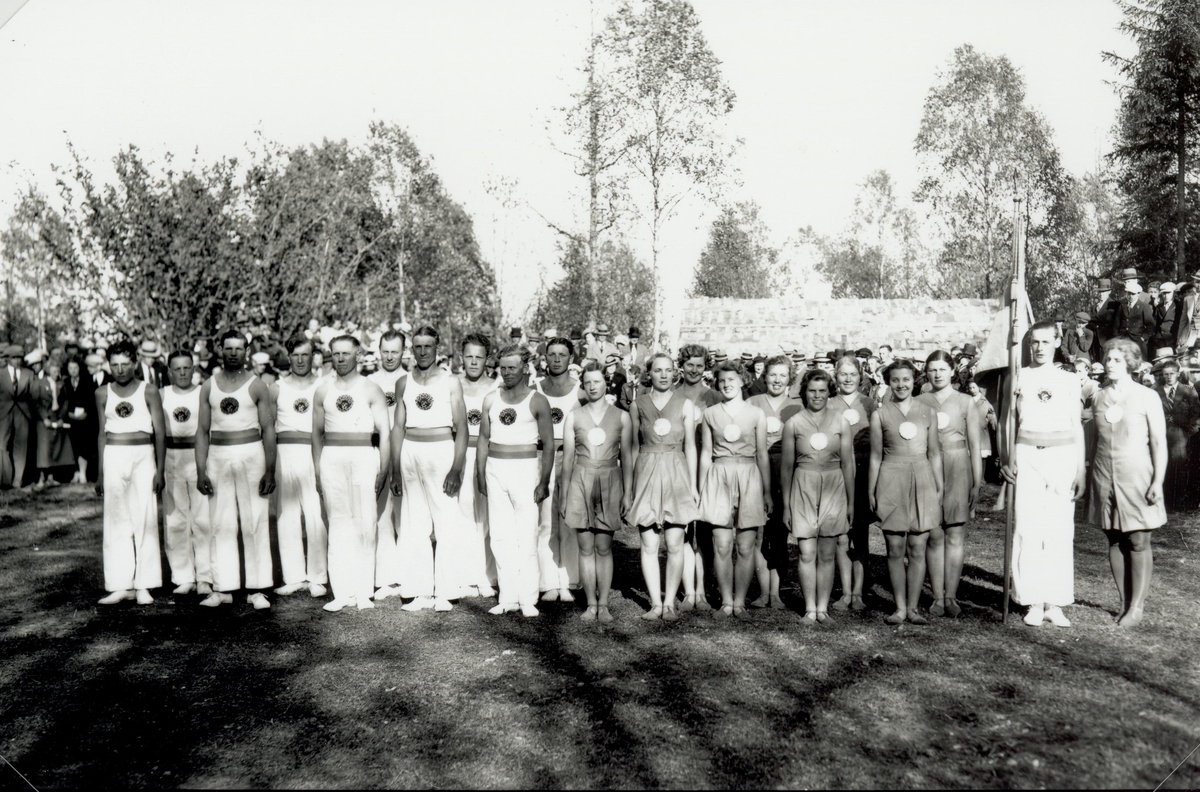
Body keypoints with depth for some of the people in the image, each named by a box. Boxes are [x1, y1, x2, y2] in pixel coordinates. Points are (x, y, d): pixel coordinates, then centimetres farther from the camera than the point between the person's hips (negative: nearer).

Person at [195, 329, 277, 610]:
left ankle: (257, 589, 4)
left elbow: (268, 429, 0)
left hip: (251, 455, -2)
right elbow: (203, 431, 10)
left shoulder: (256, 386, 2)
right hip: (218, 457, 3)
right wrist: (200, 471, 2)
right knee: (221, 525, 4)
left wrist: (270, 470, -7)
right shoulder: (209, 386, 10)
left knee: (255, 524, -1)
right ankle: (223, 588, 11)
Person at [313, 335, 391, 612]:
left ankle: (363, 591, 0)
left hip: (364, 457, -2)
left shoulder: (371, 390, 5)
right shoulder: (322, 391, 13)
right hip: (331, 458, 3)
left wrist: (383, 471, -4)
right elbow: (317, 433, 17)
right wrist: (318, 471, 10)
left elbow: (385, 434, 2)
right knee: (338, 524, 1)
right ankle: (342, 591, 5)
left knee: (365, 524, -6)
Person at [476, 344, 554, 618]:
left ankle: (528, 599, 4)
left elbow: (548, 444, -3)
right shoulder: (491, 399, 10)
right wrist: (480, 474, 8)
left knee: (527, 537, -4)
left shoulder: (537, 401, -2)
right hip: (495, 469, 4)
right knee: (500, 537, 5)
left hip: (525, 468, -4)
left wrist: (544, 481, -8)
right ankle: (508, 597, 12)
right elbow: (483, 439, 14)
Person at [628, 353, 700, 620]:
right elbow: (633, 447, 11)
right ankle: (655, 602, 9)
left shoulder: (685, 405, 6)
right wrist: (628, 488, 9)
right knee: (649, 545, 0)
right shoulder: (637, 405, 7)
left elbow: (690, 446, 8)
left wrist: (693, 486, 4)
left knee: (675, 545, -1)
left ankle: (670, 602, 9)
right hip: (646, 475, 1)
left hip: (676, 475, 0)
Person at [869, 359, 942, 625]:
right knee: (895, 549, 1)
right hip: (891, 482, -1)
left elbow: (934, 453, 13)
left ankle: (913, 607, 12)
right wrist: (871, 492, 6)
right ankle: (900, 607, 11)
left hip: (922, 481, 1)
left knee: (917, 549, 2)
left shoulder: (927, 413, 10)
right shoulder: (879, 415, 5)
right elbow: (876, 456, 8)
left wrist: (939, 487, 9)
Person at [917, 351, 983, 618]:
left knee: (954, 536, 0)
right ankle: (938, 598, 5)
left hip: (957, 470, 0)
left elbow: (975, 445, 6)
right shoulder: (919, 403, 7)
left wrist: (977, 483, 2)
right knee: (934, 536, 0)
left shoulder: (965, 402, 6)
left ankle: (951, 597, 6)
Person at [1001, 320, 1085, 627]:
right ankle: (1033, 602, 3)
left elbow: (1077, 427, 12)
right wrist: (1006, 460, -4)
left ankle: (1055, 604, 7)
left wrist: (1081, 470, 6)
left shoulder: (1070, 380, 11)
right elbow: (1005, 422, 7)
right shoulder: (1018, 377, 7)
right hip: (1027, 456, -1)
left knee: (1061, 530, 1)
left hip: (1063, 456, 1)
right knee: (1027, 529, -4)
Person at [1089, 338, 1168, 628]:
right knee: (1114, 541, 6)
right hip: (1104, 475, 4)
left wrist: (1158, 481, -9)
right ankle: (1124, 603, 15)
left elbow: (1159, 443, -3)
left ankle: (1137, 607, 5)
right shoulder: (1098, 397, 8)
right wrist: (1086, 478, 12)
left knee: (1138, 541, -3)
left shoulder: (1147, 397, -2)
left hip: (1136, 475, -3)